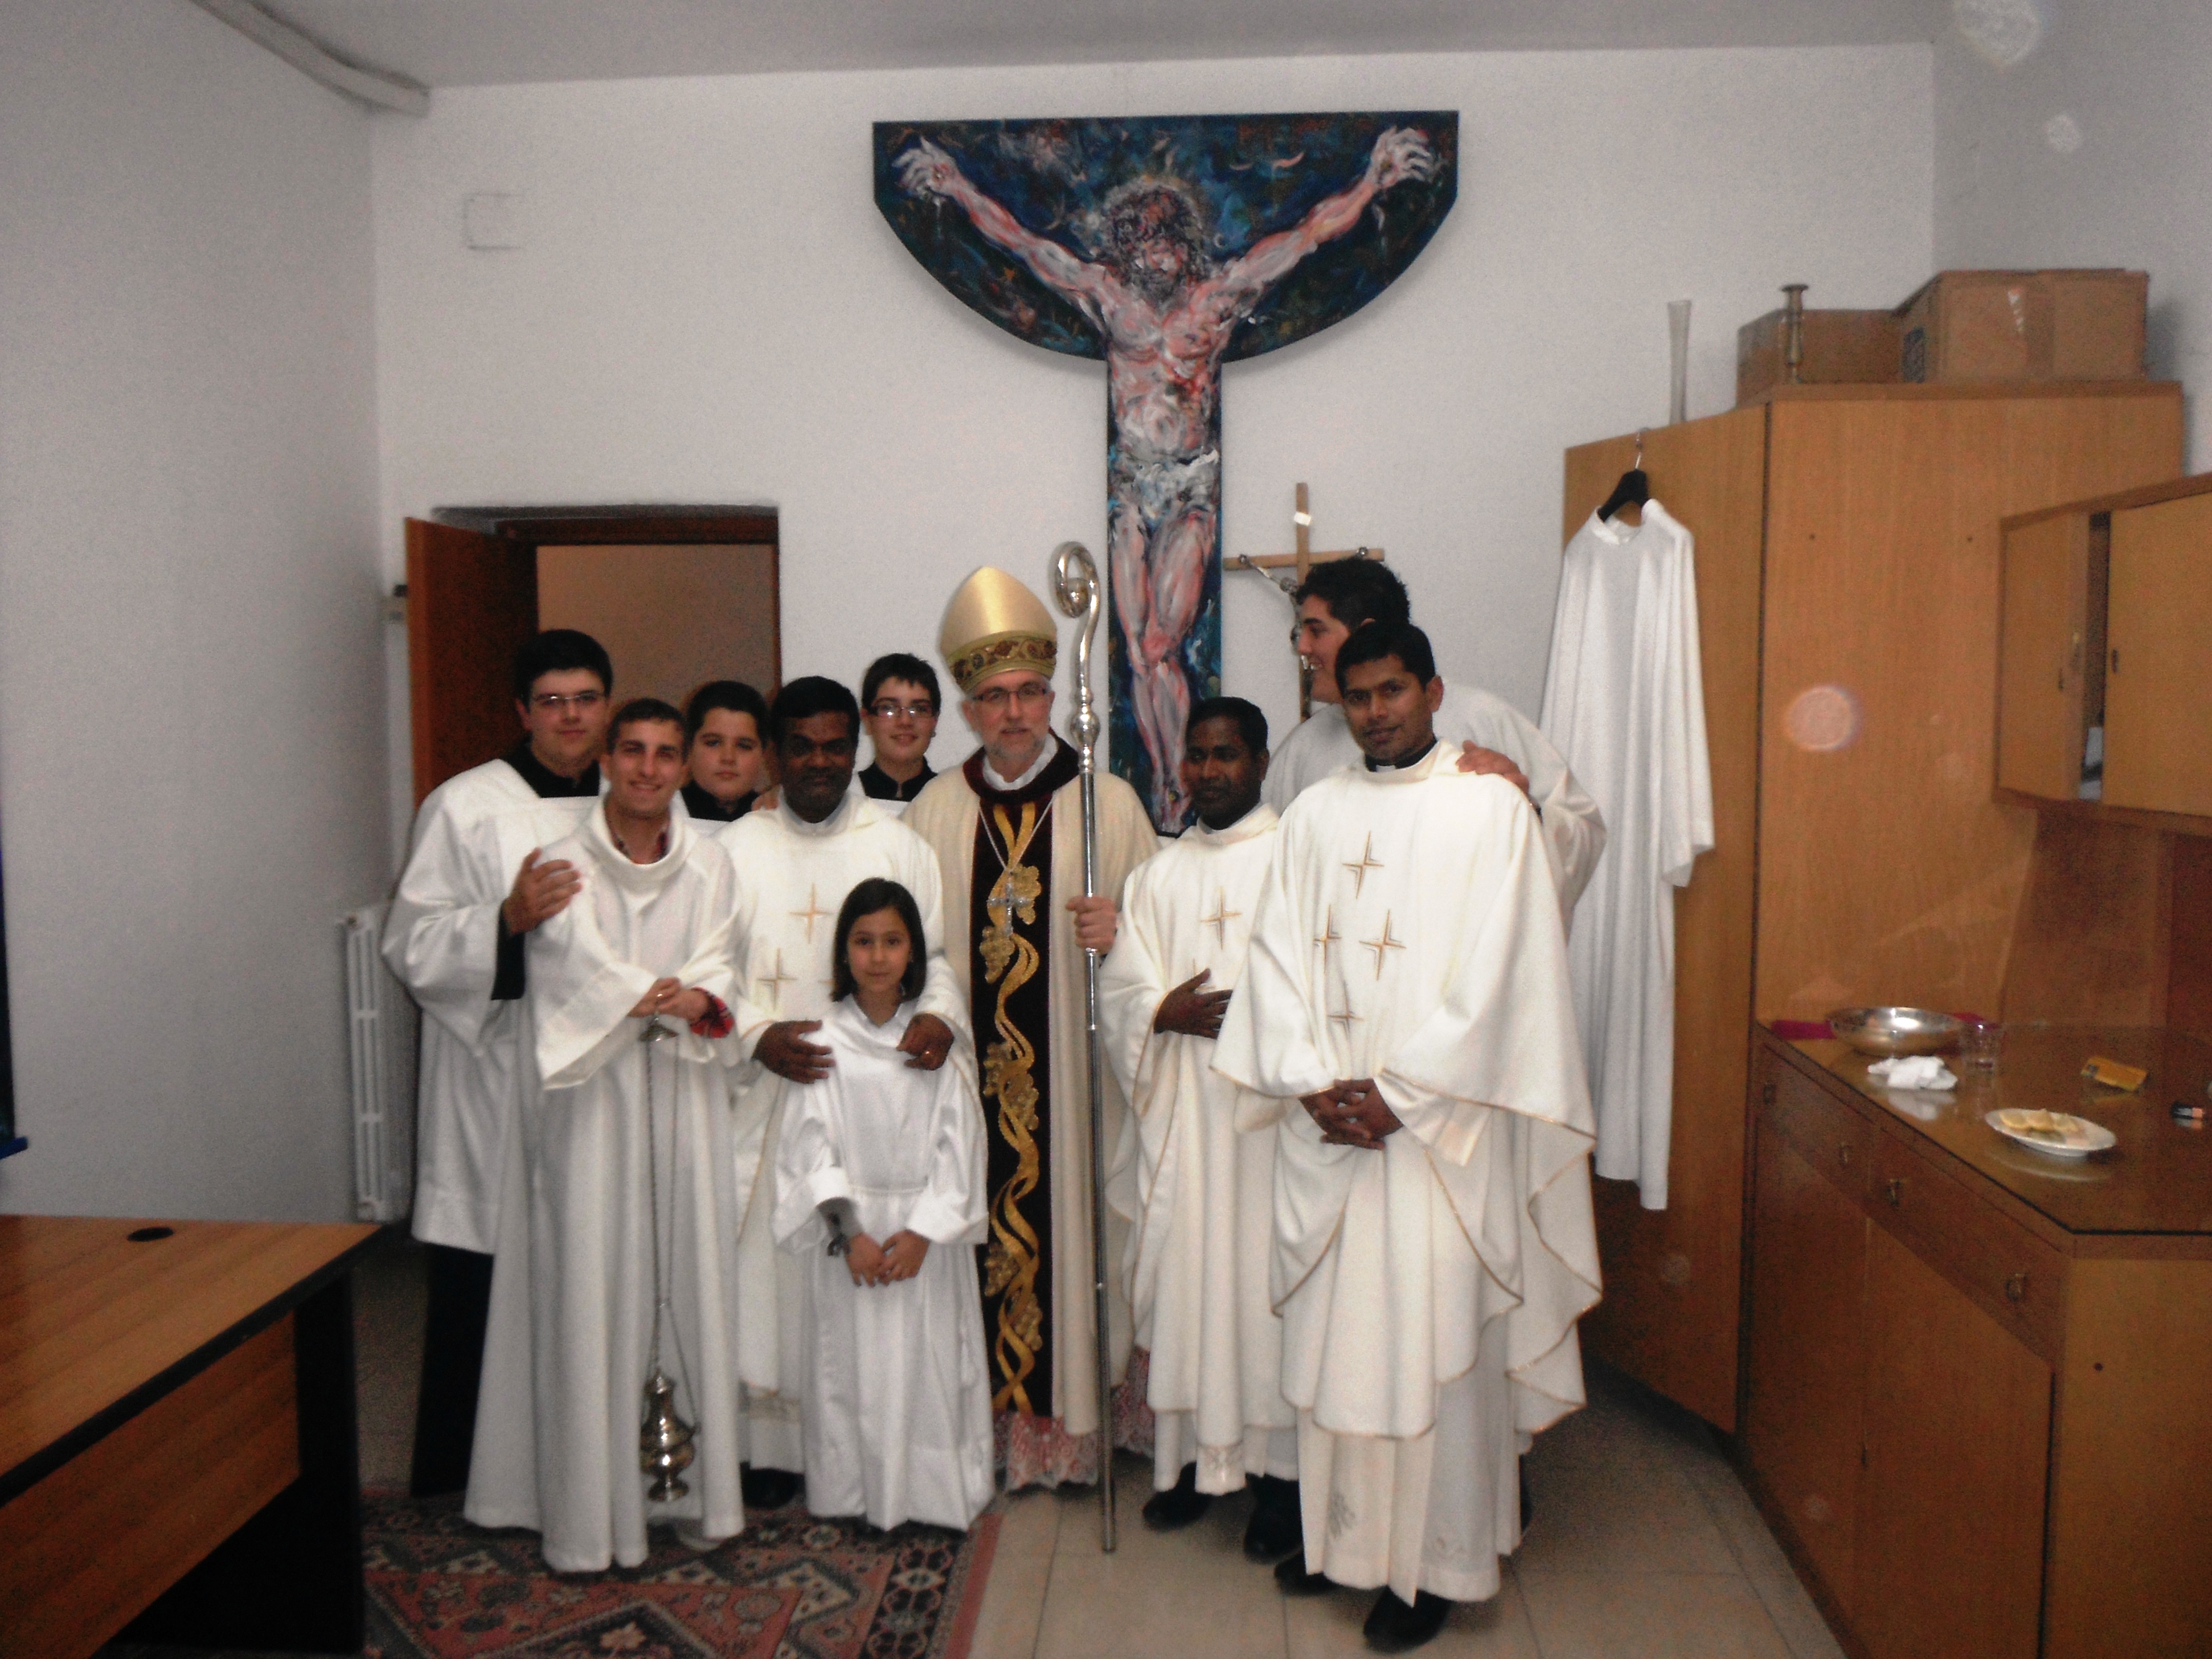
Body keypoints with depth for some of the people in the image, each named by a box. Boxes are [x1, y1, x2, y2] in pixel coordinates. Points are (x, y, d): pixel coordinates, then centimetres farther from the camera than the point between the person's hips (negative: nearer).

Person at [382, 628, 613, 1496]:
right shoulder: (464, 806, -3)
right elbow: (412, 948, -9)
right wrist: (508, 919, -24)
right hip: (498, 1076, -4)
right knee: (483, 1278, 1)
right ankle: (456, 1468, 19)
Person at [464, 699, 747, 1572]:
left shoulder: (707, 862, 8)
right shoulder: (566, 863, 0)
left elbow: (714, 966, -1)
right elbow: (583, 966, -13)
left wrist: (696, 1001, -22)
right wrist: (674, 998, -22)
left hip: (682, 1096, 3)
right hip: (592, 1095, -3)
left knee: (688, 1273, 6)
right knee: (592, 1281, -1)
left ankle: (692, 1477, 18)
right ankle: (593, 1499, 8)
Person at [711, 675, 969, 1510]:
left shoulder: (900, 845, 10)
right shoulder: (734, 848, 9)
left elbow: (935, 955, 9)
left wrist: (939, 1014, -12)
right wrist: (755, 1034, -11)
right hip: (767, 1093, 0)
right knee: (772, 1260, 0)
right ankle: (774, 1442, 14)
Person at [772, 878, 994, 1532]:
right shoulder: (821, 1036, 0)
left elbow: (959, 1140, -2)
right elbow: (812, 1142, -4)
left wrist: (923, 1232, -11)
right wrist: (848, 1233, -13)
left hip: (927, 1230, 0)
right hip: (850, 1227, 0)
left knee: (930, 1361, 1)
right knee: (851, 1362, 2)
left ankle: (934, 1492, 15)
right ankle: (854, 1496, 18)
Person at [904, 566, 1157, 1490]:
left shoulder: (1110, 805, 1)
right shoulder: (934, 813, 8)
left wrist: (1116, 935, -19)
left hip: (1073, 1068, -2)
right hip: (973, 1069, 2)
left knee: (1070, 1221, 2)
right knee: (976, 1221, 5)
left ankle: (1074, 1415, 17)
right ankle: (988, 1415, 20)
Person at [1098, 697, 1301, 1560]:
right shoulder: (1157, 876, 15)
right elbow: (1120, 996, 8)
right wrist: (1168, 1015, -11)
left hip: (1268, 1112, -4)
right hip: (1177, 1111, 4)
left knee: (1266, 1281, 0)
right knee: (1185, 1277, 8)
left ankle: (1279, 1473, 13)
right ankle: (1195, 1455, 23)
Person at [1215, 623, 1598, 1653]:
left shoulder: (1491, 807, -2)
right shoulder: (1315, 814, 10)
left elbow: (1494, 973, -10)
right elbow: (1277, 954, 4)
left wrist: (1398, 1092, -14)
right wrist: (1314, 1085, -8)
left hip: (1440, 1122, -4)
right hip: (1326, 1128, 4)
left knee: (1432, 1338, 2)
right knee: (1331, 1332, 11)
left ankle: (1433, 1563, 16)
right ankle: (1341, 1530, 28)